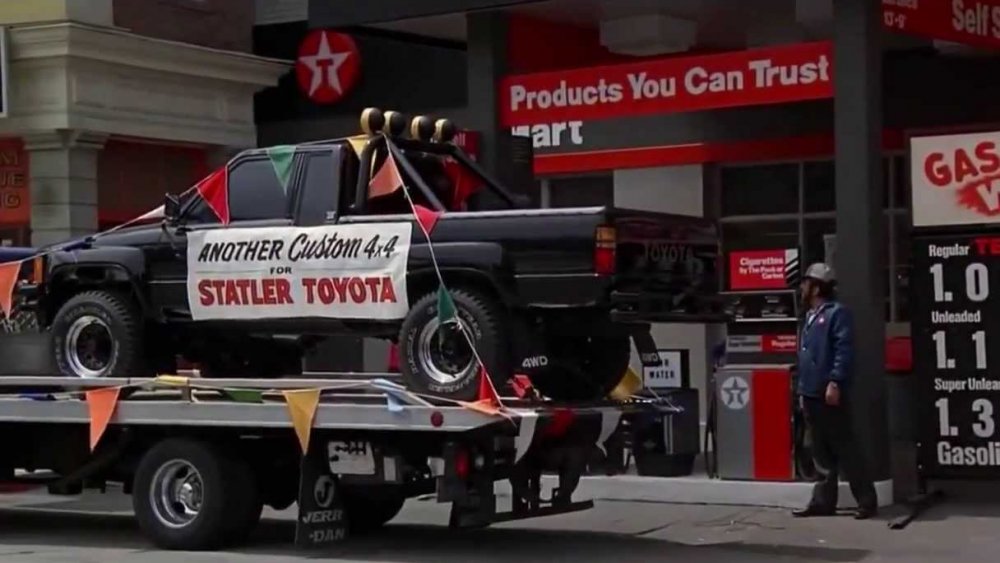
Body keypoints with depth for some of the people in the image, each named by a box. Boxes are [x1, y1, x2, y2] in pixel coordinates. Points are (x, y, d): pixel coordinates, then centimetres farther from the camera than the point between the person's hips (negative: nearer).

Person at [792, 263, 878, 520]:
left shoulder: (837, 312, -9)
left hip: (829, 394, -9)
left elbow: (844, 350, -18)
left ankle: (867, 501, -3)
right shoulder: (811, 316, 20)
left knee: (844, 448, -7)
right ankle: (823, 501, 15)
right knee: (821, 452, 11)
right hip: (811, 394, 9)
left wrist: (835, 382, -24)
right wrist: (803, 388, 20)